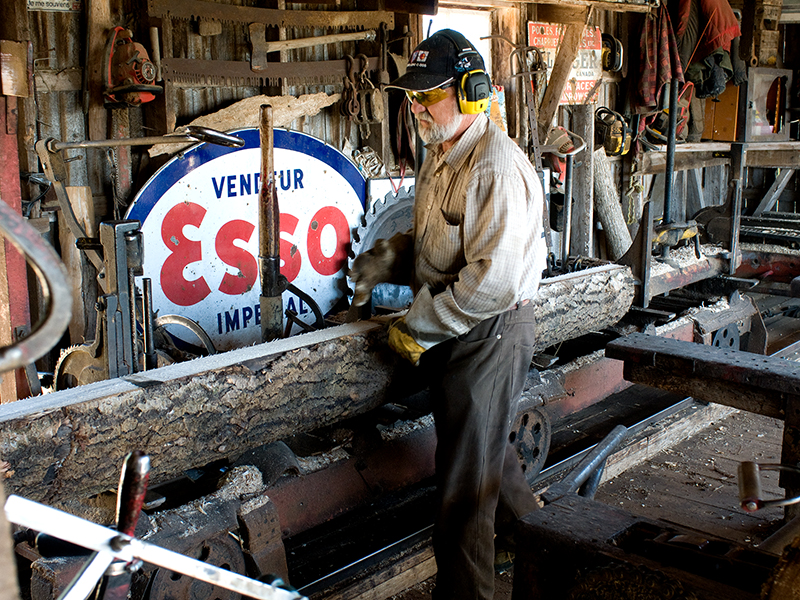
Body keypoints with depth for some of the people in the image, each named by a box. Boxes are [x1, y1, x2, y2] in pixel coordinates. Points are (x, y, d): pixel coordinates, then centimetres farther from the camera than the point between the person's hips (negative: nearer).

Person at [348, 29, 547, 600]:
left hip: (491, 335, -10)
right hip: (451, 332, 10)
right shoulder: (442, 157, 9)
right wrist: (384, 258, 1)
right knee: (485, 443, 27)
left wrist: (419, 327, -20)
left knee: (465, 481, 1)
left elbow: (493, 283, -29)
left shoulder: (496, 168, -23)